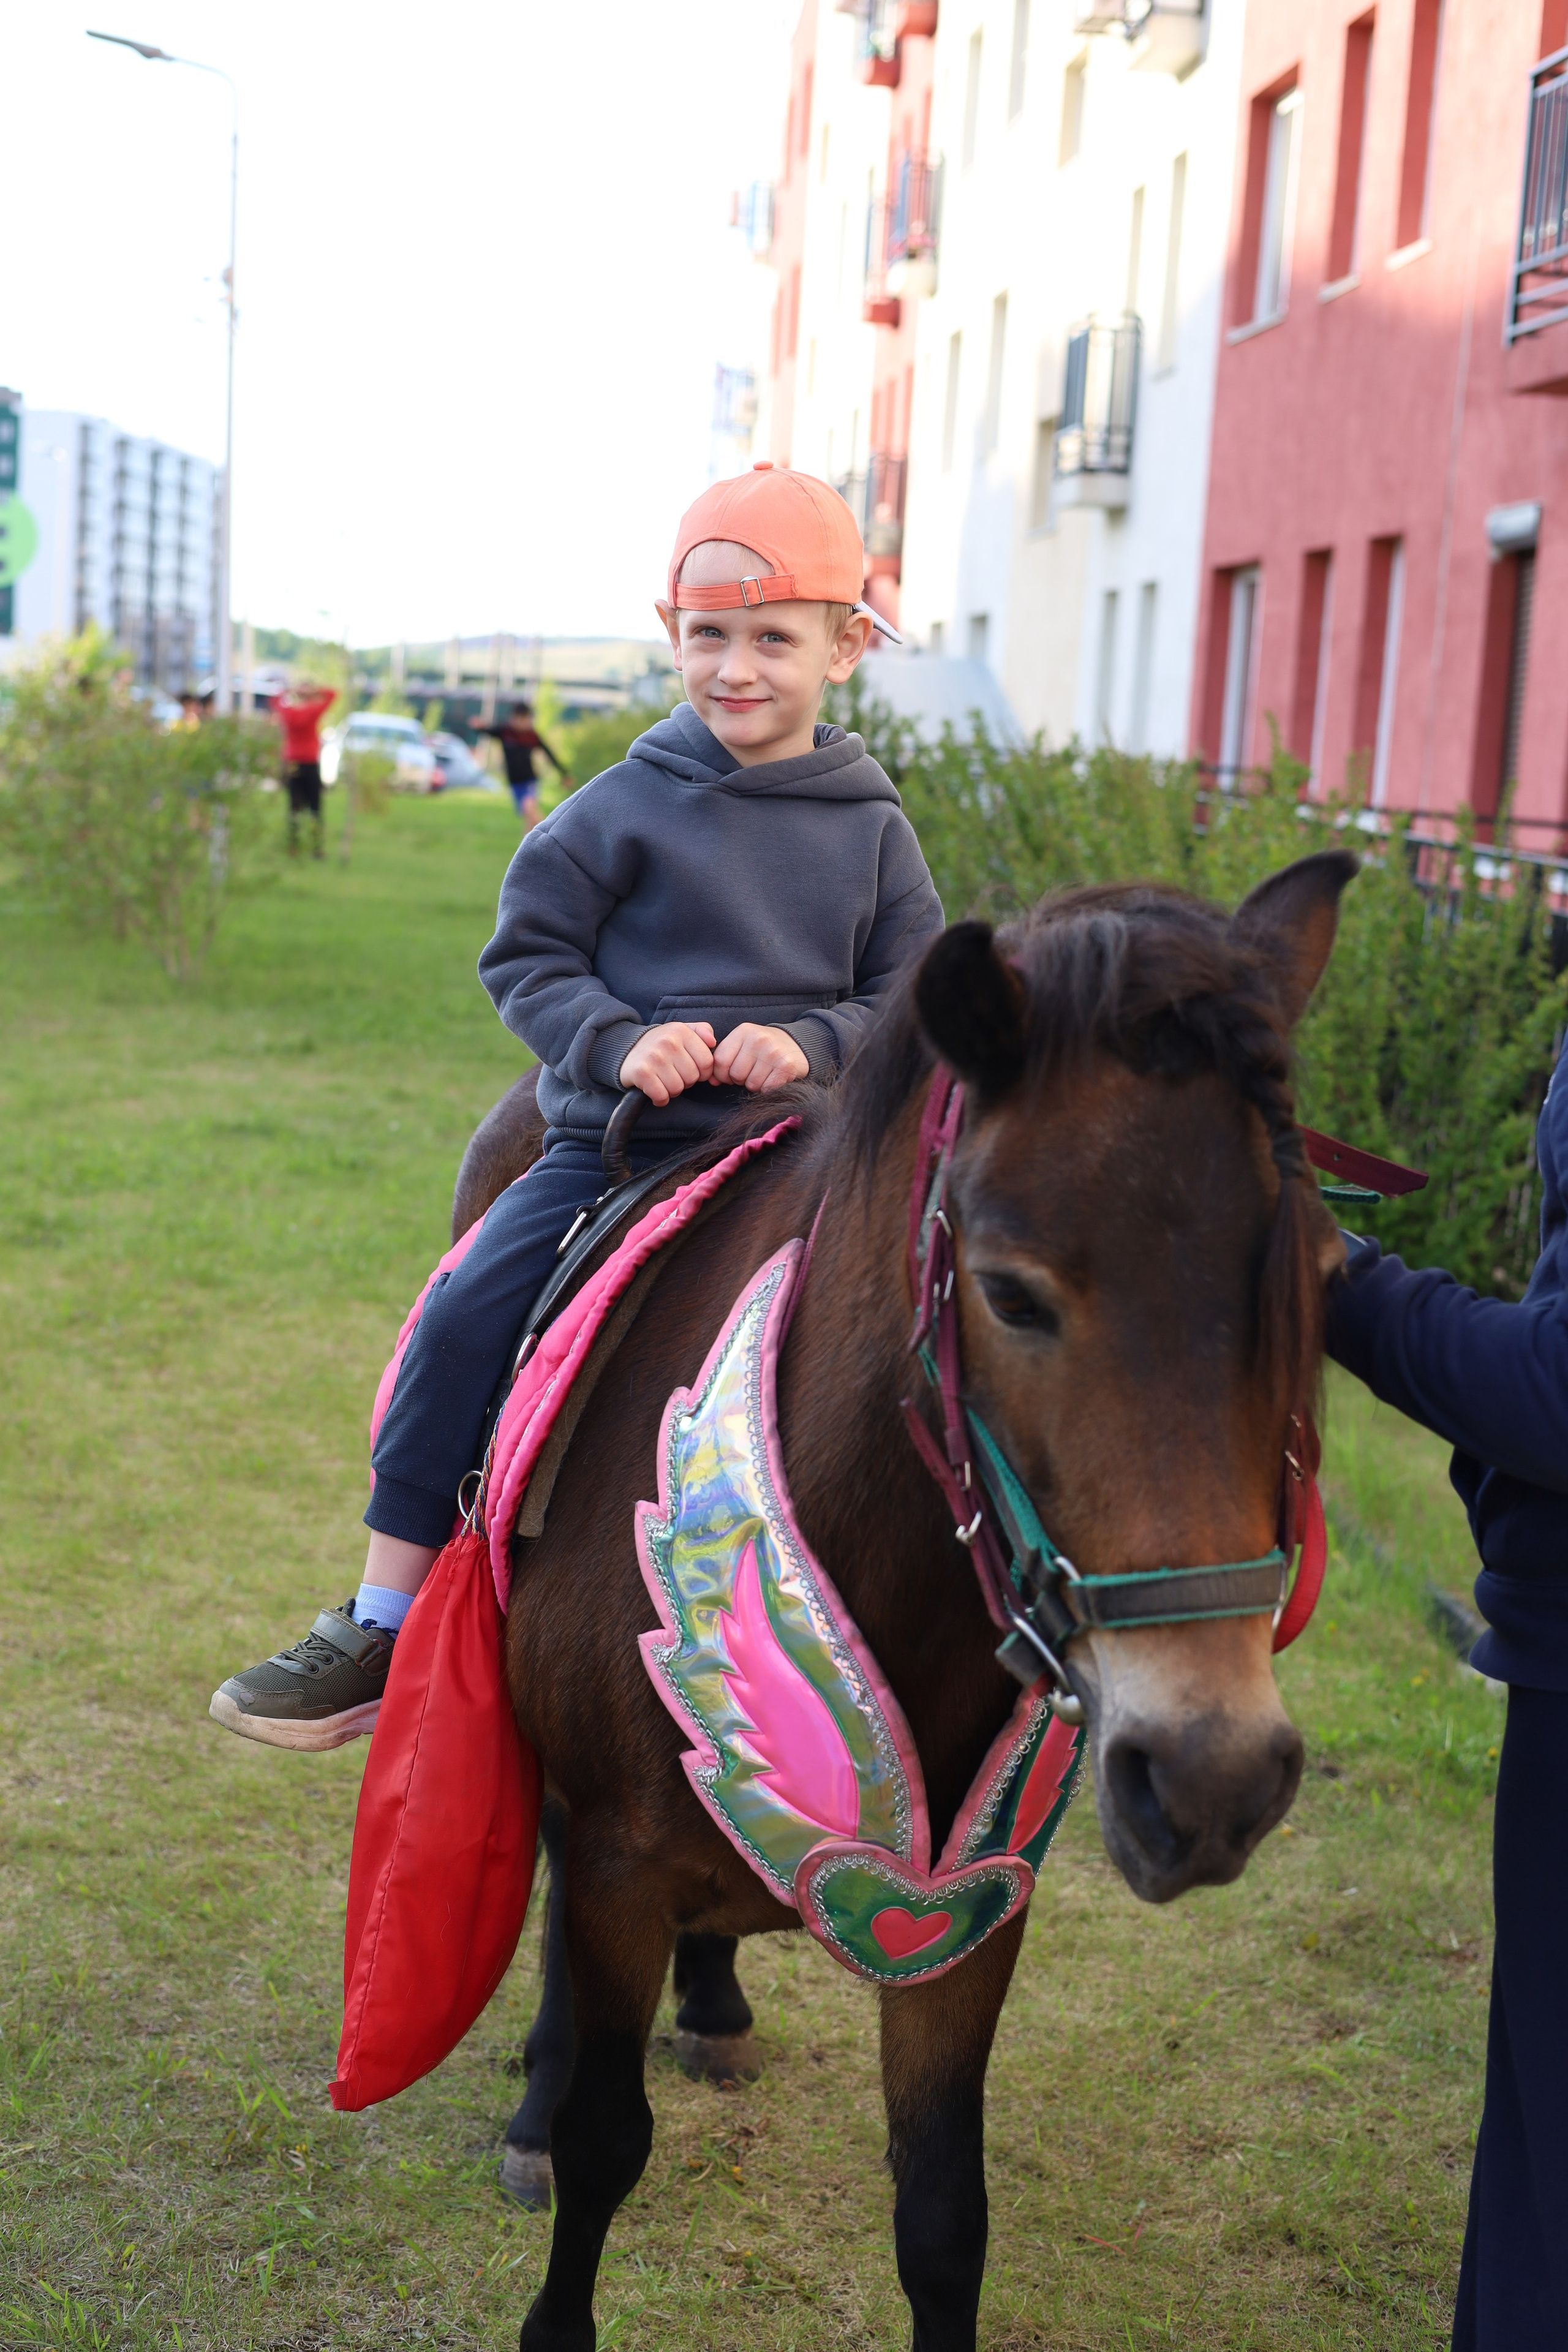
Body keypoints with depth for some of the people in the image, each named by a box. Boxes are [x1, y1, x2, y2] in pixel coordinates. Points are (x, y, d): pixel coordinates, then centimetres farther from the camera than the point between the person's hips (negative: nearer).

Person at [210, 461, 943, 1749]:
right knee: (470, 1317, -15)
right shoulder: (631, 806, 1)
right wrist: (622, 1042, -14)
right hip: (615, 1141, -1)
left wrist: (813, 1042, -12)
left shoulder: (872, 829, 5)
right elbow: (527, 954, 4)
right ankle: (379, 1624, -6)